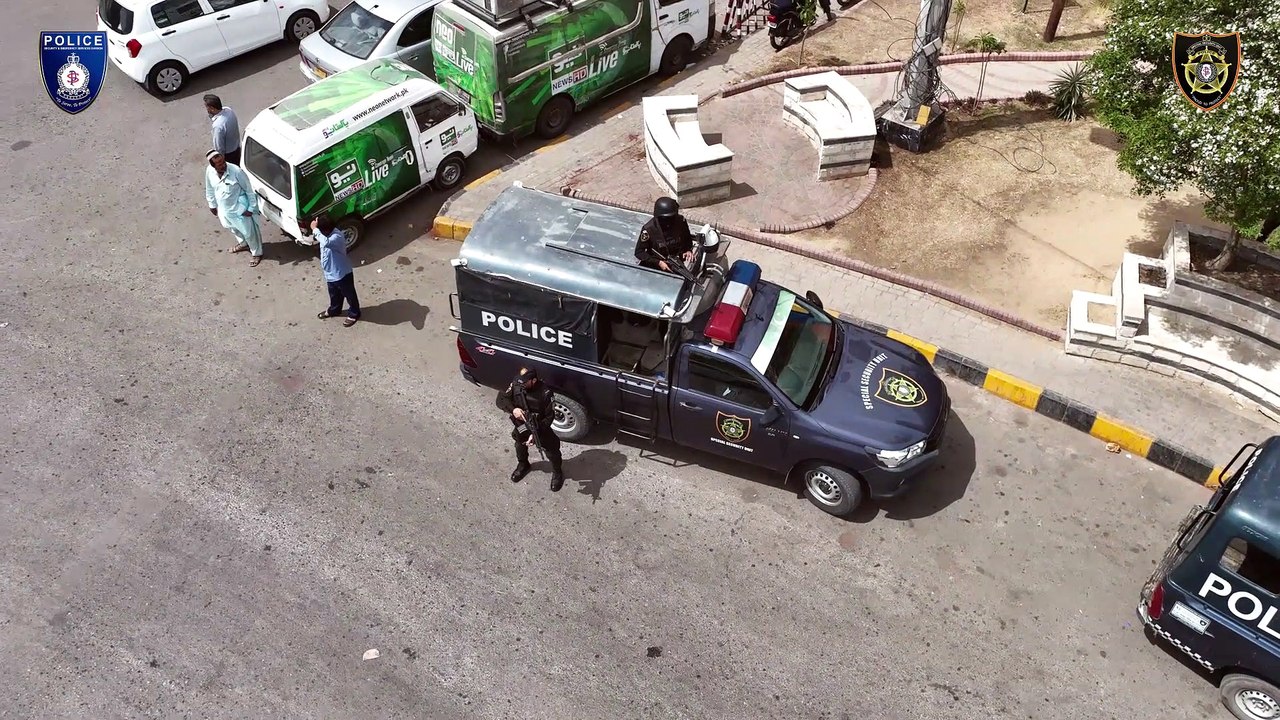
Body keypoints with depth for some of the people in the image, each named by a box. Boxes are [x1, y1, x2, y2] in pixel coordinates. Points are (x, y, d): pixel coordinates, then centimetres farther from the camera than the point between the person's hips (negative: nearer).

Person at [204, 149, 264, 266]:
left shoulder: (236, 171, -31)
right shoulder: (209, 171, -16)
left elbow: (249, 190, -18)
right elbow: (209, 189, 3)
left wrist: (251, 208, -13)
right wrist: (212, 204, 13)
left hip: (240, 209, -5)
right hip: (224, 209, 5)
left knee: (249, 232, 13)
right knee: (234, 229, 30)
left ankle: (257, 253, 39)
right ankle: (243, 244, 59)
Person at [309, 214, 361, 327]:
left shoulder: (337, 237, -36)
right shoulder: (327, 233, -9)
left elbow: (326, 242, -58)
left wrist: (314, 229, -50)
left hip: (342, 274, -8)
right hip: (331, 274, 8)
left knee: (349, 295, 19)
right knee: (334, 295, 32)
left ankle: (354, 314, 42)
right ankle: (334, 310, 58)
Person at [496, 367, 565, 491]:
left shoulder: (544, 392, -32)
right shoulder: (516, 385, -22)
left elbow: (549, 416, -26)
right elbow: (501, 399, -17)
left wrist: (536, 433, -34)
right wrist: (513, 409, -37)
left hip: (540, 427, -3)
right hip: (521, 426, 4)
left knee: (552, 451, 11)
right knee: (520, 446, 28)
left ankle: (557, 472, 42)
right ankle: (522, 465, 60)